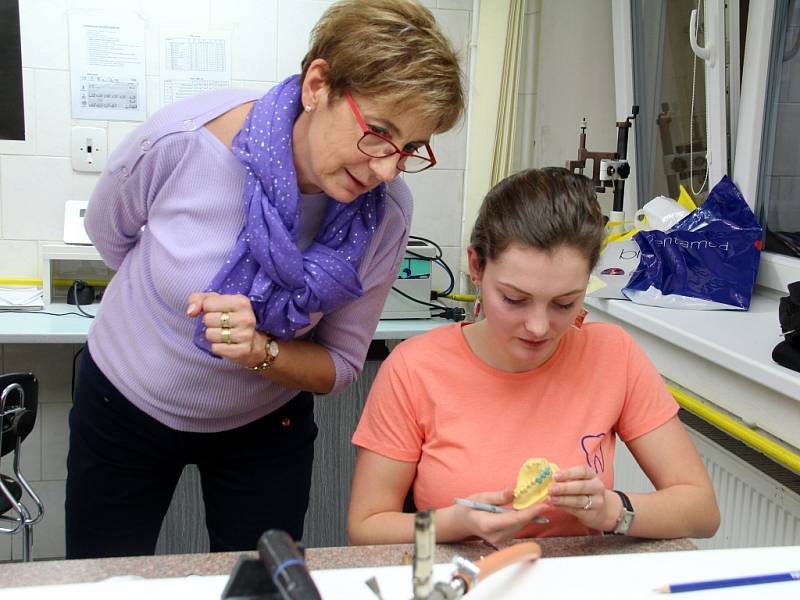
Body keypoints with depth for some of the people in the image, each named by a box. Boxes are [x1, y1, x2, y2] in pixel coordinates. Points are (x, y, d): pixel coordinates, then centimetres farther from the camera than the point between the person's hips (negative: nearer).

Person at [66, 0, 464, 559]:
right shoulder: (179, 142, -29)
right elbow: (109, 232, -5)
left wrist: (261, 351, -33)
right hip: (125, 405, 0)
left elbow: (340, 365, -12)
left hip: (265, 427, 1)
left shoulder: (386, 212, -23)